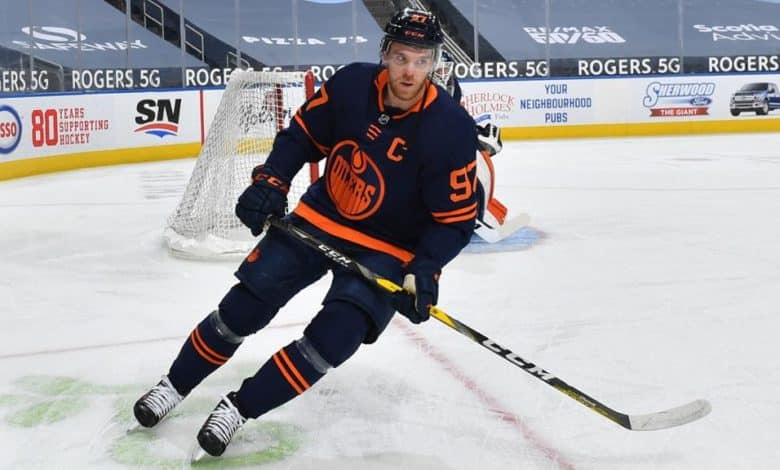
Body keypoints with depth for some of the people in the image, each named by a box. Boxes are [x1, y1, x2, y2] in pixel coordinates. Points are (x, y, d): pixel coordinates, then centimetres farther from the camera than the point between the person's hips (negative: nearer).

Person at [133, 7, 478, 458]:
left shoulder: (452, 129, -21)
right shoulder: (350, 84, -13)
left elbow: (457, 219, -15)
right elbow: (302, 135, 2)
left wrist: (425, 271, -27)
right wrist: (270, 183, -11)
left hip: (386, 249, -2)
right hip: (319, 219, 3)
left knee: (334, 335, -19)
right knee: (245, 305, 1)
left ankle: (239, 408, -2)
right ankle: (175, 384, 23)